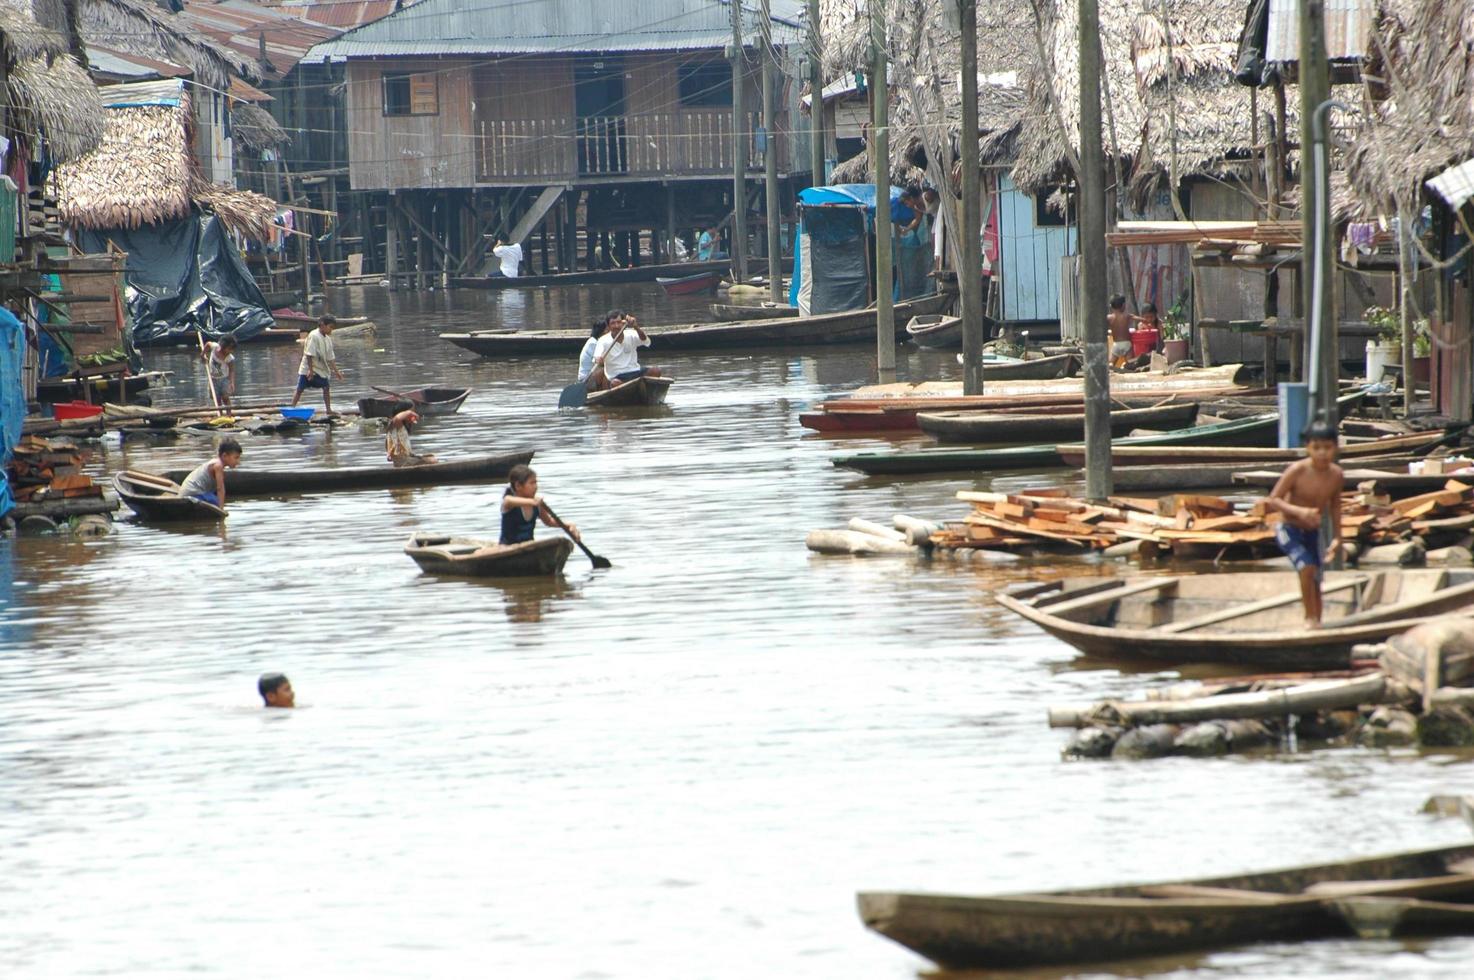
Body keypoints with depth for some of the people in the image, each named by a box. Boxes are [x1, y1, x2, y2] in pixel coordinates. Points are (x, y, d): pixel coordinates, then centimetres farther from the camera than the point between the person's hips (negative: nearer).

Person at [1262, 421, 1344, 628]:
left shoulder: (1335, 474, -8)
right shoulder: (1297, 471, -23)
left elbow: (1335, 506, 8)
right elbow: (1272, 500, -21)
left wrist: (1336, 538, 6)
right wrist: (1299, 511, -35)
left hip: (1312, 533, 5)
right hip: (1289, 530, -5)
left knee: (1315, 582, 8)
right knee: (1307, 568, -26)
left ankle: (1316, 623, 20)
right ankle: (1311, 618, -12)